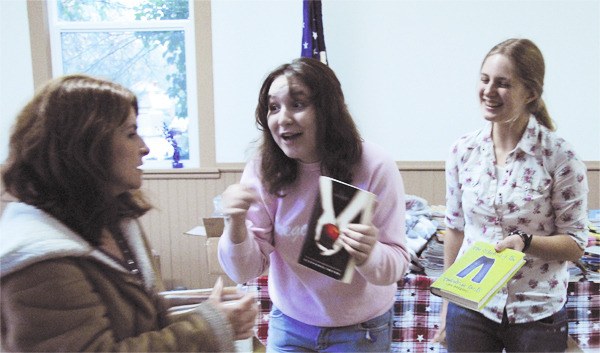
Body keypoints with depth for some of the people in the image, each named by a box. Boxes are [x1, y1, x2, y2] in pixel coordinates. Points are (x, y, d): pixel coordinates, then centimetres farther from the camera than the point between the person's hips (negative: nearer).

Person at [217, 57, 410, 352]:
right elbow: (245, 271, -14)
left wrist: (369, 257, -39)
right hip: (289, 322, 2)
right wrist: (236, 226, -34)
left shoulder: (374, 167, -21)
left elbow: (397, 263, -17)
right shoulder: (262, 170, -15)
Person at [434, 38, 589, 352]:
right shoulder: (462, 150, -4)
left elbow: (575, 245, -6)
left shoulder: (559, 157, -13)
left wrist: (525, 241, -25)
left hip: (537, 313, -2)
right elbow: (455, 228, 5)